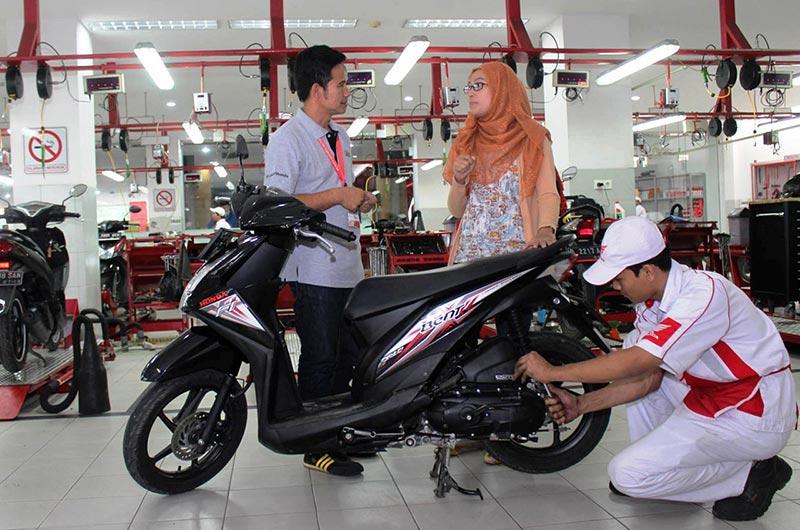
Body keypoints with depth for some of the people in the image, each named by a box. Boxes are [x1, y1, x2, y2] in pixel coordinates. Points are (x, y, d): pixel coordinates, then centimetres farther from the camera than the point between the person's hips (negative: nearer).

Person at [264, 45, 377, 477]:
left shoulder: (339, 136, 19)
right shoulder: (287, 140, -10)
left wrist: (360, 200, 9)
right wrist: (338, 196, -19)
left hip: (348, 267, 9)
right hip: (315, 270, -9)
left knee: (348, 356, 14)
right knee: (320, 358, -2)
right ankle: (317, 448, 9)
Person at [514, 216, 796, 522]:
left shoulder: (704, 294, -25)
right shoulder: (651, 302, 2)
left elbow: (637, 363, -30)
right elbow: (649, 377, 4)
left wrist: (552, 372, -23)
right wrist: (582, 404, -3)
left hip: (755, 415, -9)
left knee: (628, 474, -15)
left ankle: (752, 474, -3)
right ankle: (657, 459, 11)